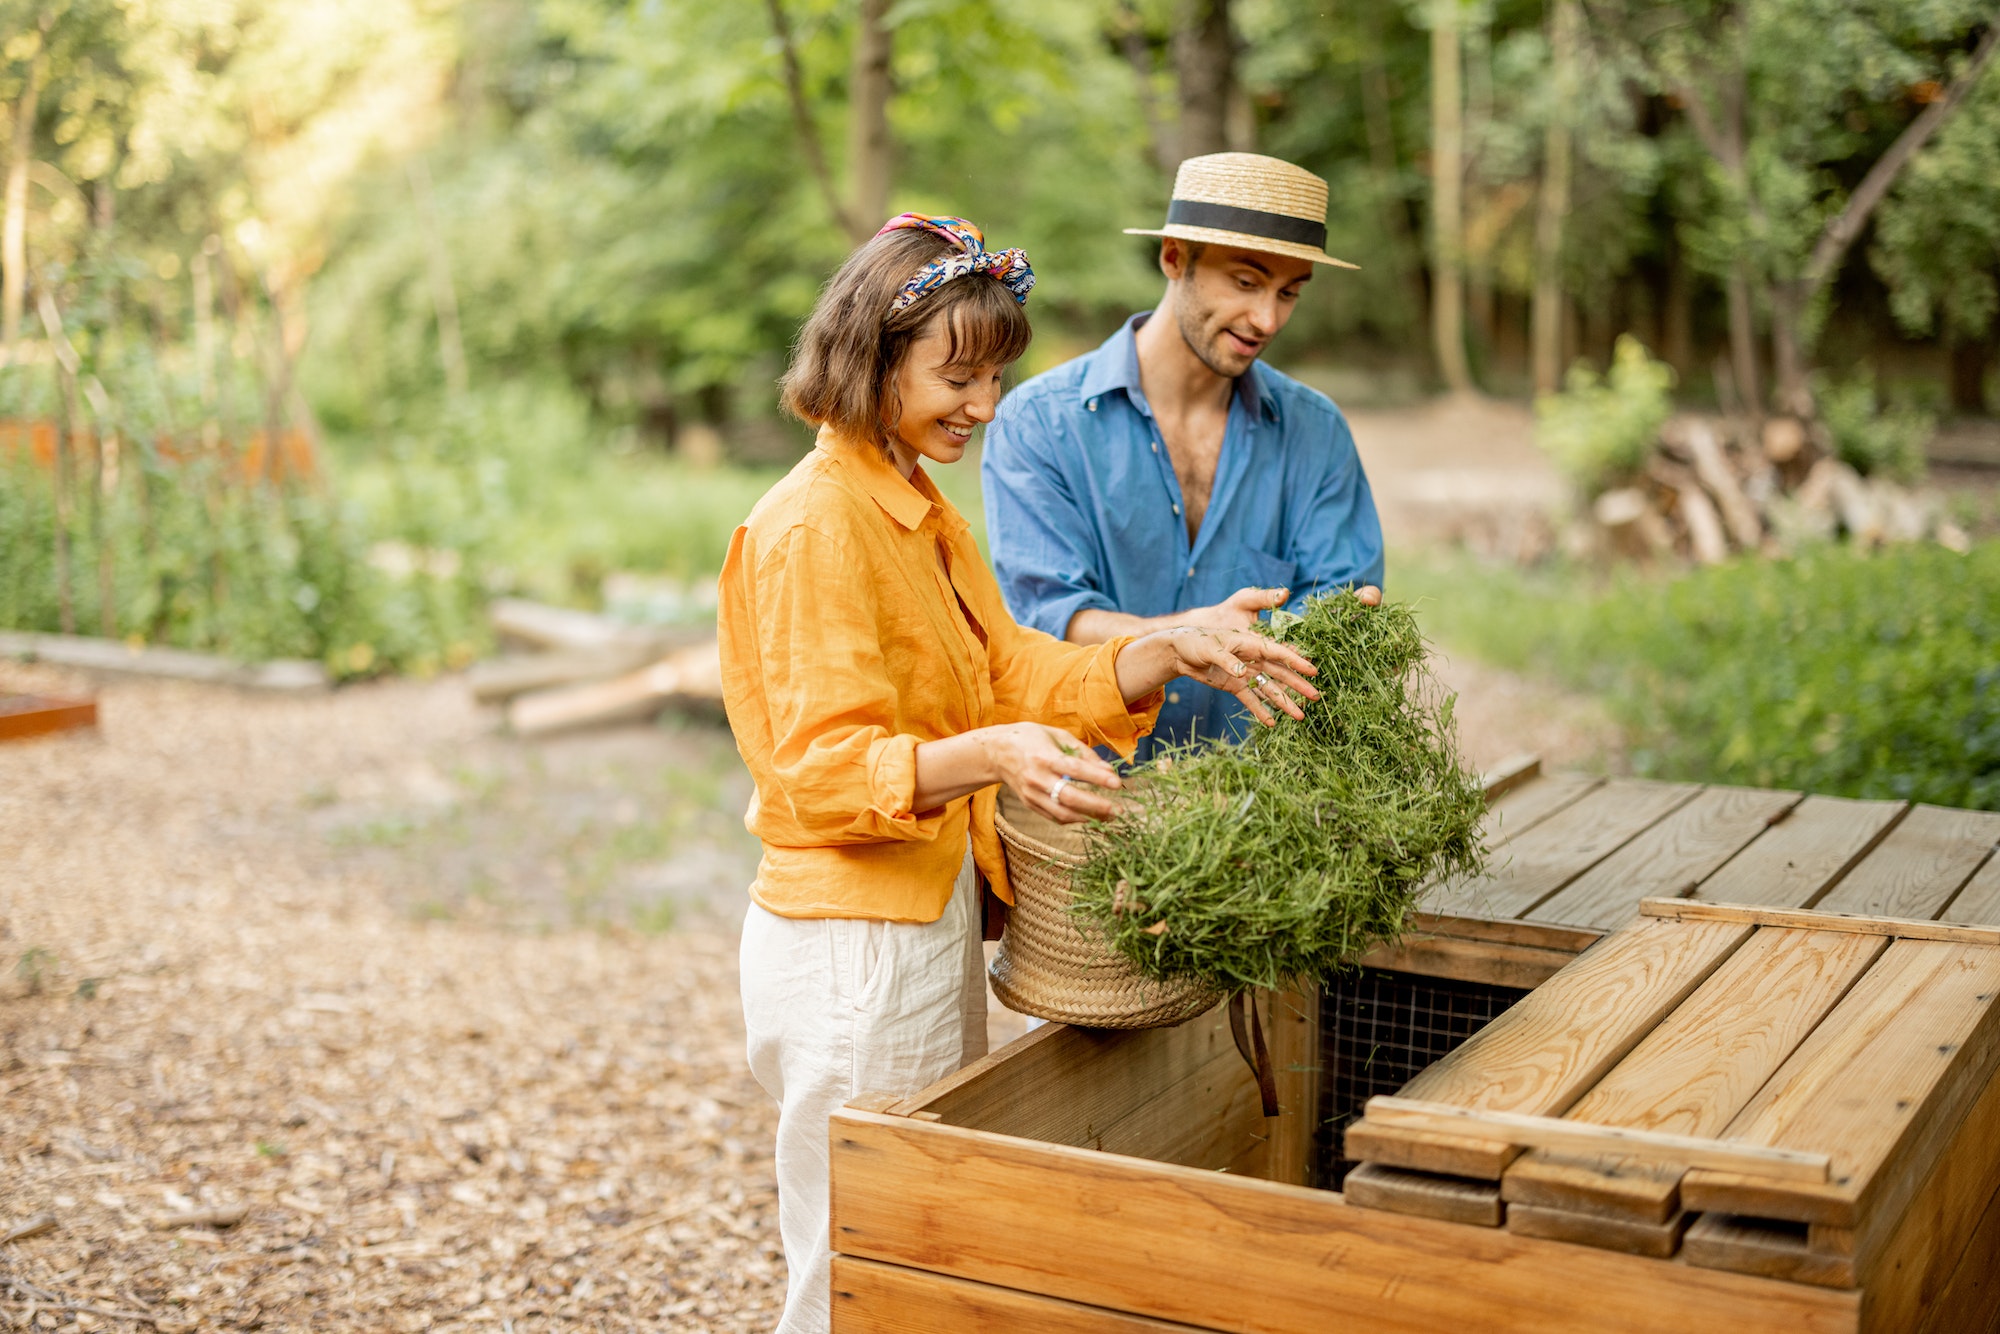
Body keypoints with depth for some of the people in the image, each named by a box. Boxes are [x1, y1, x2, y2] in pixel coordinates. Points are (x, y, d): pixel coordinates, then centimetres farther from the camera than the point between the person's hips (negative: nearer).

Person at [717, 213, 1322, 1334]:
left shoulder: (922, 513, 13)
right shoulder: (814, 525, -17)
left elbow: (1012, 670, 7)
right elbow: (822, 770, -23)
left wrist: (1169, 651, -6)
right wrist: (988, 756, -38)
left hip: (936, 913, 10)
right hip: (853, 938, -9)